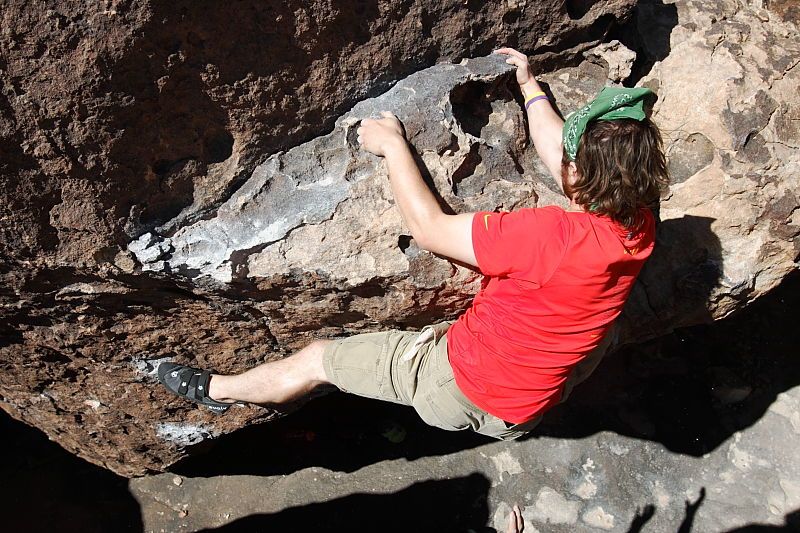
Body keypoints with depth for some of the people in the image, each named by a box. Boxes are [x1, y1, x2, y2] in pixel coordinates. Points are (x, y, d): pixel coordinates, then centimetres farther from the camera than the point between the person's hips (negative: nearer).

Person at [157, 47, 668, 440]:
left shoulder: (551, 235, -36)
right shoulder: (639, 227, -12)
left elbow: (429, 227, -25)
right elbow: (561, 156, 7)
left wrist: (393, 145, -12)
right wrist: (530, 86, 19)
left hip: (465, 388, -6)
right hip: (529, 403, 7)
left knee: (317, 359, 9)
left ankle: (217, 390, 34)